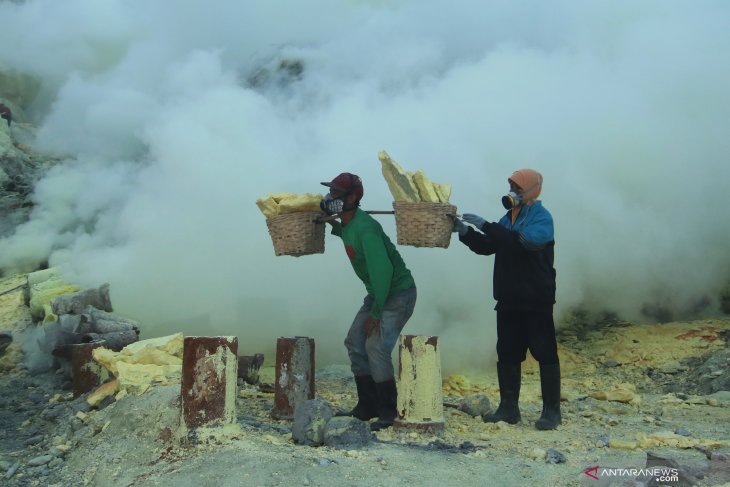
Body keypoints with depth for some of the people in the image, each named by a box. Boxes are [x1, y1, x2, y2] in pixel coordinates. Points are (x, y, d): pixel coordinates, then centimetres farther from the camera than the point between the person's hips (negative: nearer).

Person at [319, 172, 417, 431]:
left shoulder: (364, 229, -26)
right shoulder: (349, 225, 2)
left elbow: (382, 271, -29)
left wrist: (375, 313, -24)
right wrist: (335, 227, 15)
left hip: (398, 293, -10)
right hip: (378, 293, 10)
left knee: (376, 347, -17)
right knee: (355, 342, 7)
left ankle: (388, 411, -3)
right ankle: (367, 406, 16)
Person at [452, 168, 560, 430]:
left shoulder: (541, 217, -8)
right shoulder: (508, 218, 15)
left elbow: (523, 241, -27)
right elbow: (487, 246, 14)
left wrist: (486, 225, -26)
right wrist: (466, 232, -2)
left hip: (536, 300, -7)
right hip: (509, 300, 7)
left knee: (545, 353, -1)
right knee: (507, 354, 9)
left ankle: (551, 411, 6)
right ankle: (509, 408, 17)